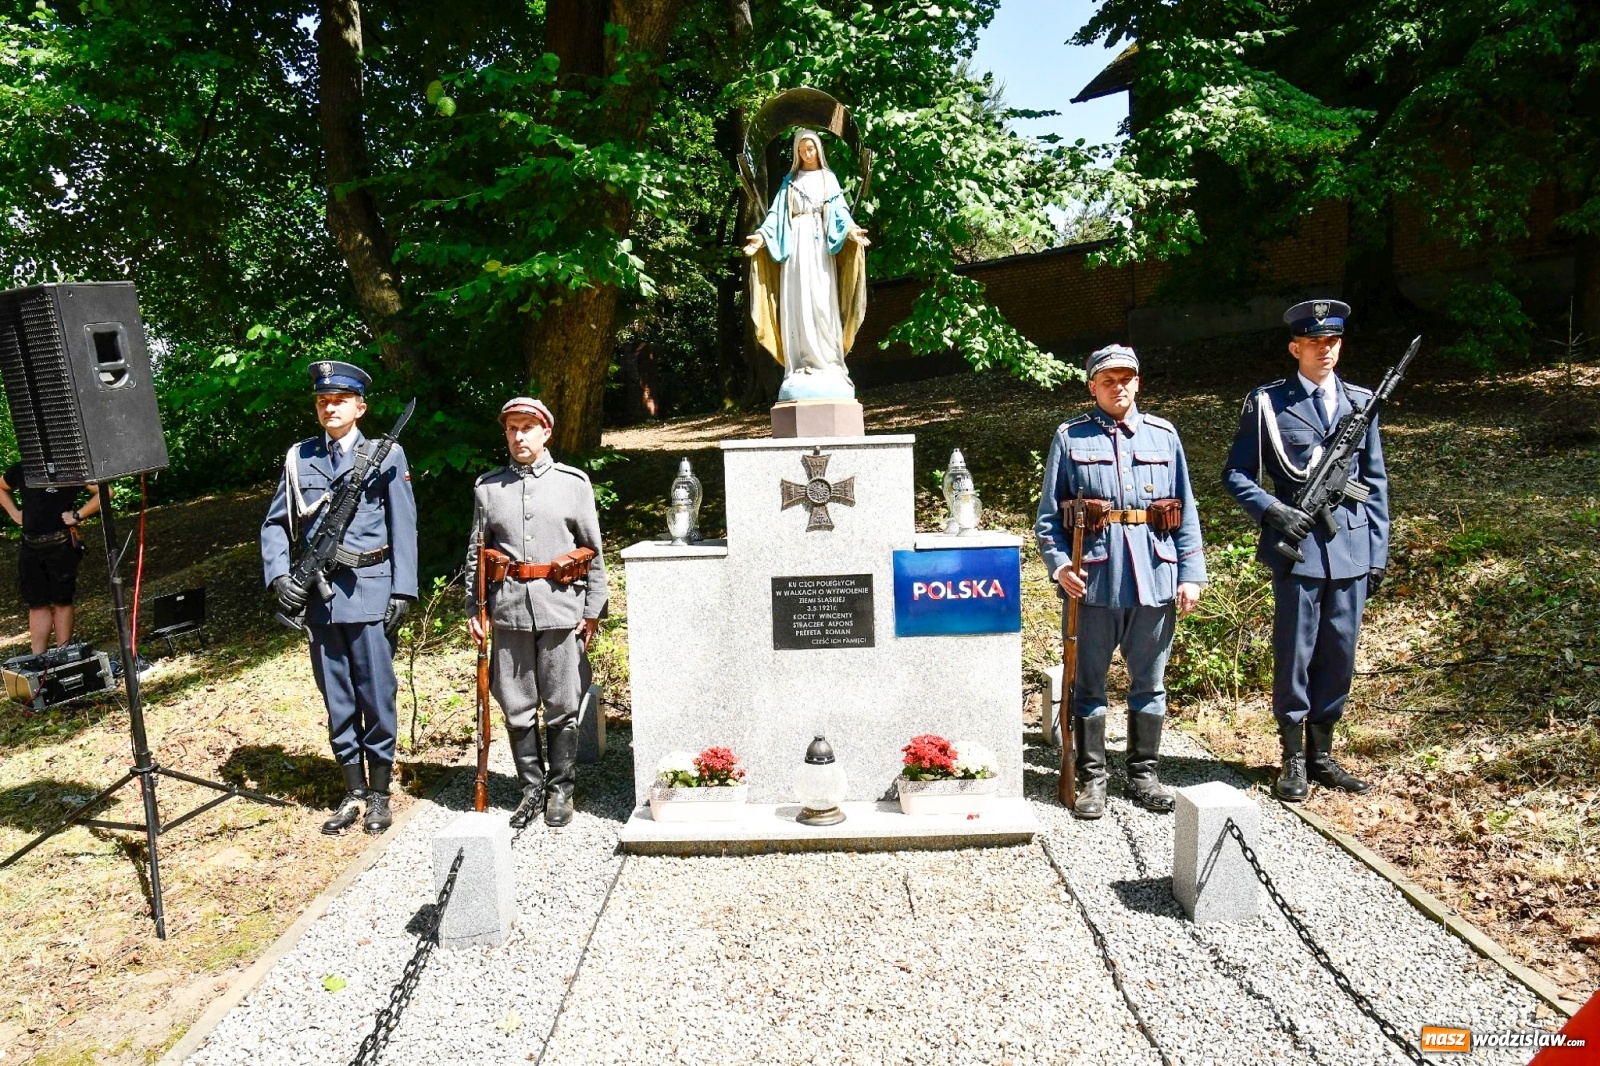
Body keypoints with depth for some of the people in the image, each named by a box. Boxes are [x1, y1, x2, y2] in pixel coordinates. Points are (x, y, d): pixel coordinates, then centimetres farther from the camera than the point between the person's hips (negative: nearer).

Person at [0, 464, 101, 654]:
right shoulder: (20, 469, 8)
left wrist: (77, 515, -14)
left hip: (60, 545, -5)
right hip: (30, 547, 5)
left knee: (61, 601, 2)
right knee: (37, 603, 6)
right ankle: (37, 658, 8)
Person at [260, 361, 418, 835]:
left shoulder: (385, 455, 1)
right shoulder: (299, 458, 10)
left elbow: (403, 528, -1)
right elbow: (275, 525, 11)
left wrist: (402, 591, -7)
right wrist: (279, 575, -6)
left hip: (369, 590, -3)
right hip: (318, 593, 3)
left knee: (376, 696, 3)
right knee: (336, 699, 11)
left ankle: (380, 793, 18)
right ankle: (353, 792, 24)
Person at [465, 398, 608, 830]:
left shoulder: (574, 482, 4)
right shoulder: (487, 487, 9)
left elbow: (593, 550, 5)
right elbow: (475, 554, 13)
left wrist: (594, 609, 1)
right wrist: (473, 609, 8)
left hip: (561, 610, -2)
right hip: (509, 611, 2)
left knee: (562, 708, 5)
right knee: (516, 708, 8)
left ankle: (561, 789, 20)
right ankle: (531, 787, 23)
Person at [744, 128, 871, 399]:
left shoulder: (828, 179, 13)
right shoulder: (789, 180, 16)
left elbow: (839, 211, 2)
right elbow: (777, 212, 6)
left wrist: (850, 229, -18)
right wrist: (762, 235, -10)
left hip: (820, 243, -1)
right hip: (795, 244, 1)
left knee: (823, 302, -8)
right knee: (797, 304, -5)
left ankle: (827, 363, -8)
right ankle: (801, 365, -6)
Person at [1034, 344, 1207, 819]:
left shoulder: (1164, 435, 8)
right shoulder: (1069, 437, 2)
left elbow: (1186, 513, 9)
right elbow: (1048, 515, 2)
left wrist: (1191, 573, 3)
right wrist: (1059, 564, -12)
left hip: (1156, 579, 2)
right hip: (1093, 582, -2)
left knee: (1149, 683, 12)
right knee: (1088, 684, 6)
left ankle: (1143, 773, 27)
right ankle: (1091, 778, 19)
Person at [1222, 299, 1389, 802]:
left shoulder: (1360, 402, 11)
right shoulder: (1268, 403, 0)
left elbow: (1374, 482, 13)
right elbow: (1236, 474, 0)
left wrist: (1378, 551, 9)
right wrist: (1273, 511, -16)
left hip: (1350, 548, 4)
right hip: (1297, 545, -4)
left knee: (1339, 656, 10)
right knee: (1294, 654, 2)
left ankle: (1322, 754, 25)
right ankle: (1294, 759, 16)